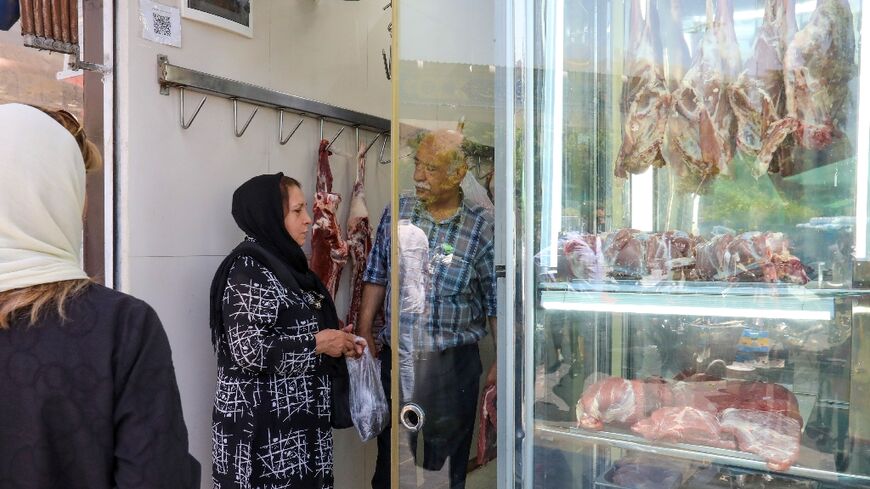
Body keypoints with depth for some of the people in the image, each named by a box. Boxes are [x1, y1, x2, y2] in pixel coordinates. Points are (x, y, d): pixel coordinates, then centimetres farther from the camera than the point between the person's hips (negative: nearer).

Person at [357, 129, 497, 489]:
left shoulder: (482, 228, -9)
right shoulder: (396, 213, 0)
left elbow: (496, 302, -5)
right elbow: (377, 276, 9)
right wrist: (365, 332, 5)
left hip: (453, 364, -3)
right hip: (396, 357, 3)